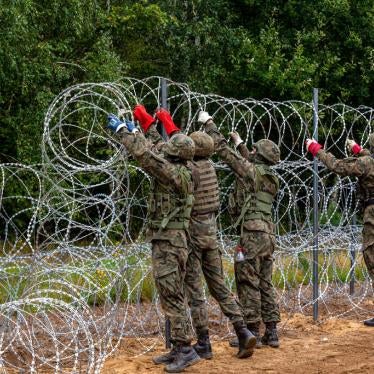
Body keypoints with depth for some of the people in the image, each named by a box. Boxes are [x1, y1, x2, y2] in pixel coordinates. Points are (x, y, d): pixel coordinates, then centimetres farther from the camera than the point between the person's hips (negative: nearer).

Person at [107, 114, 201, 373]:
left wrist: (122, 130, -9)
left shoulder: (174, 173, -17)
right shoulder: (177, 171, 9)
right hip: (170, 241, 10)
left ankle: (185, 350, -9)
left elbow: (145, 156, -19)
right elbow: (151, 154, 24)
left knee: (171, 296, -10)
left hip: (169, 242, -10)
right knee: (173, 297, 12)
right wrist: (134, 131, 30)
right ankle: (179, 348, 17)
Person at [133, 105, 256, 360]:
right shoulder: (208, 164, 3)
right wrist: (168, 124, 23)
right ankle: (243, 332, 1)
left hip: (192, 233, -7)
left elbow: (163, 150, -11)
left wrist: (149, 124, -1)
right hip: (211, 231, 7)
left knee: (194, 290, 0)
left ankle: (204, 344, 2)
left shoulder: (189, 168, -16)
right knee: (219, 285, 11)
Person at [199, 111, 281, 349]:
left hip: (252, 235, -8)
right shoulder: (270, 178, 15)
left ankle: (252, 333, -3)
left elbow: (223, 149, -4)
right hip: (268, 236, 8)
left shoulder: (251, 170, -6)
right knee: (265, 285, 11)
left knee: (248, 284, -4)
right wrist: (241, 145, 46)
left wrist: (208, 123, 6)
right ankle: (271, 333, 12)